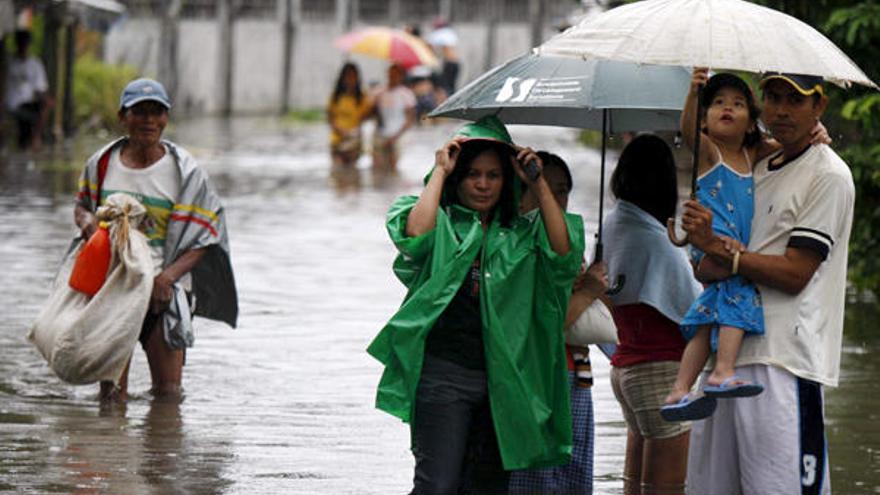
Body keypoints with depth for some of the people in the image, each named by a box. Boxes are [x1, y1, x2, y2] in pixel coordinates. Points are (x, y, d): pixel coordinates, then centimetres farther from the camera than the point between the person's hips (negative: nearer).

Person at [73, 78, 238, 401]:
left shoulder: (184, 171, -3)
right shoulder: (102, 163, 4)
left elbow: (203, 239, -1)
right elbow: (81, 205, 22)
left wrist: (169, 275, -17)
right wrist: (85, 220, -4)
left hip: (164, 288, -1)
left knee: (168, 393, -4)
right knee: (111, 395, -1)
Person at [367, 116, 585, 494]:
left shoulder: (521, 233, 14)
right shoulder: (441, 222, 7)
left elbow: (563, 251, -3)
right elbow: (415, 234, -15)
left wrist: (539, 183, -1)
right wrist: (440, 172, -5)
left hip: (502, 377, 4)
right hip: (443, 374, -4)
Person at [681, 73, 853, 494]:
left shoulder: (828, 175, -3)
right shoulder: (759, 171, 21)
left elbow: (796, 273, -10)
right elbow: (703, 267, 17)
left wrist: (717, 249, -9)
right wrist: (716, 264, -7)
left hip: (785, 362, -8)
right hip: (730, 354, 8)